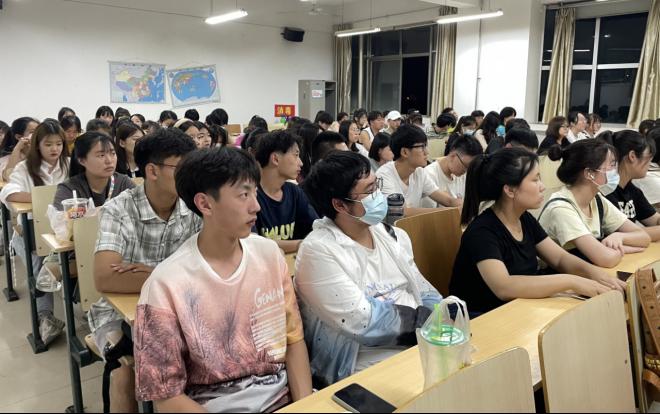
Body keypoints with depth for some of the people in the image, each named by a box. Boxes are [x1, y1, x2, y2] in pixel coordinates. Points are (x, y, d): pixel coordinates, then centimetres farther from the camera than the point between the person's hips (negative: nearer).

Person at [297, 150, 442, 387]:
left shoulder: (393, 236, 8)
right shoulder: (318, 250, -15)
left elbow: (424, 293, 12)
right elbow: (363, 322, -20)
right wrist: (428, 318, -11)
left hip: (422, 341, 7)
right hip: (366, 360, -7)